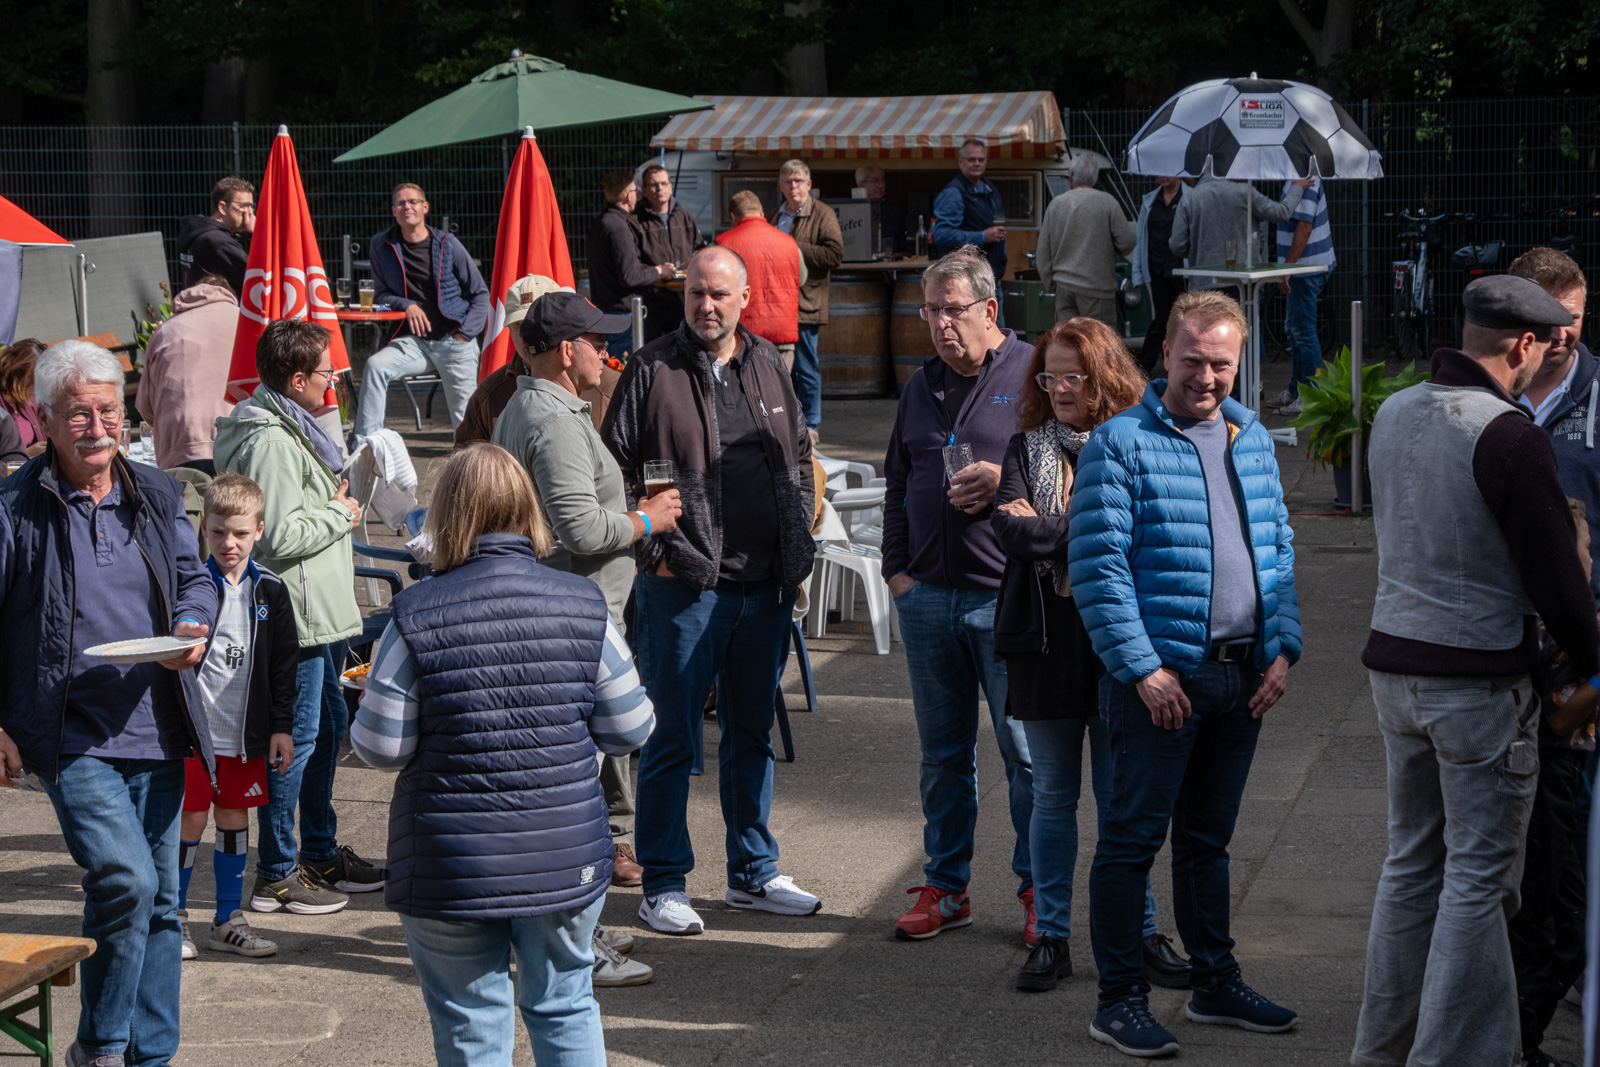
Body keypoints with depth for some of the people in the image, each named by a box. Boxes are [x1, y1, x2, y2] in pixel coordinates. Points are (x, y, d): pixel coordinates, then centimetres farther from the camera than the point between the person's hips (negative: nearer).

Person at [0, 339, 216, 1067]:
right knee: (125, 879, -20)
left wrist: (193, 627, -3)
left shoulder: (156, 495, 9)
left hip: (155, 733, 6)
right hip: (71, 738, -6)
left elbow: (194, 579, 20)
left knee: (160, 898, 10)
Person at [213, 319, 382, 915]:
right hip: (294, 613, -11)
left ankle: (320, 853, 32)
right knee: (296, 737, -5)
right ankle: (275, 874, 3)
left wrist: (336, 503, 9)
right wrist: (340, 514, -13)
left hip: (318, 611, 11)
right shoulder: (270, 442, -21)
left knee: (327, 725, 19)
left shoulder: (292, 428, 14)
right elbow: (278, 535, -26)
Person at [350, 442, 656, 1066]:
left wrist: (368, 704, 13)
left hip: (449, 871, -2)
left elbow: (381, 748, -9)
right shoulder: (584, 606, -5)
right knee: (565, 1010, 19)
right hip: (565, 862, 2)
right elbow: (629, 731, 0)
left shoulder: (415, 617, -12)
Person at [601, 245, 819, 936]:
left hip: (765, 588, 5)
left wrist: (798, 545, 10)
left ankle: (753, 872, 25)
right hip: (682, 587, -5)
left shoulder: (768, 366, 12)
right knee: (672, 740, 1)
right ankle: (663, 884, 9)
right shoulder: (651, 371, -3)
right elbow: (614, 468, -3)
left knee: (752, 734, 14)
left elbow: (799, 460, 20)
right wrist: (652, 548, -10)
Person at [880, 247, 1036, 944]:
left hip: (1008, 598, -5)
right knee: (943, 754, 11)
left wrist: (1007, 479, -16)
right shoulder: (921, 386, 15)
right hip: (928, 597, 5)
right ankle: (945, 886, 21)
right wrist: (896, 567, 10)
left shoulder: (1034, 374, -1)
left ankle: (1038, 890, 10)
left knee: (1027, 754, -1)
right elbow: (896, 486, 20)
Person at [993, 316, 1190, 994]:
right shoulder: (1028, 446, 9)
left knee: (1120, 798, 3)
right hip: (1046, 640, 2)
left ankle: (1140, 933, 14)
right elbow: (1011, 528, -6)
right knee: (1053, 797, 8)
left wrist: (1048, 530, -11)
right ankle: (1052, 936, 16)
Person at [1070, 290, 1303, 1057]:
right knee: (1133, 837, -1)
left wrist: (1282, 649, 5)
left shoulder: (1251, 438, 12)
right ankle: (1119, 1000, 5)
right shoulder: (1120, 443, -8)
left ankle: (1215, 983, 26)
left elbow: (1278, 549, 16)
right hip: (1161, 676, -6)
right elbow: (1096, 567, -12)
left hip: (1242, 678, 6)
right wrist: (1142, 668, -16)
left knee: (1209, 839, 17)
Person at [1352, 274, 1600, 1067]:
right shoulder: (1509, 435, -17)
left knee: (1411, 860, 16)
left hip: (1395, 662, 7)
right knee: (1479, 875, 0)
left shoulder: (1393, 414, 6)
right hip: (1480, 675, -7)